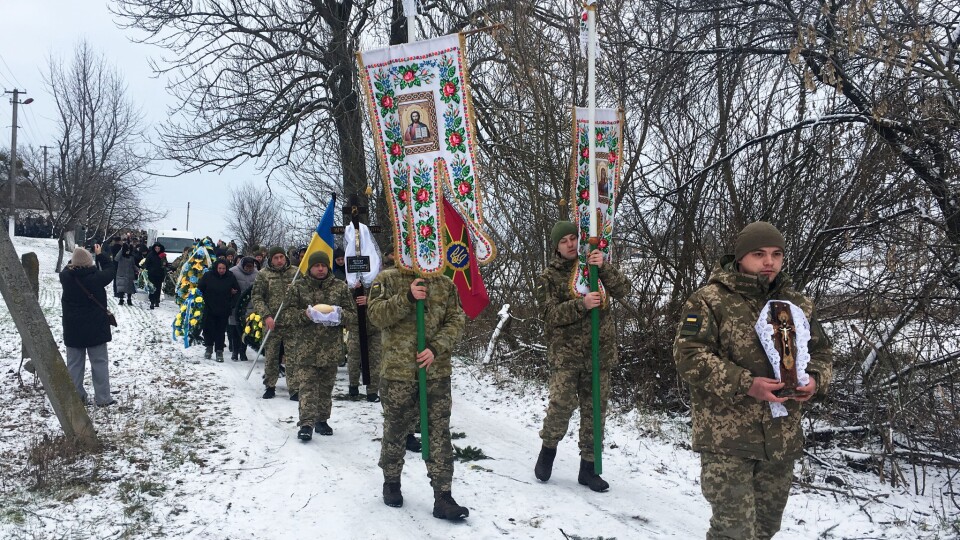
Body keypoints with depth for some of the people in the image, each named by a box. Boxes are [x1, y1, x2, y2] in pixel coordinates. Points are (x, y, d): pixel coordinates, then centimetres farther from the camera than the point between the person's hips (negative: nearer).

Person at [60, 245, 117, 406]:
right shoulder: (96, 277, -16)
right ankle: (102, 398, 7)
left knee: (74, 363, 11)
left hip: (73, 329, 3)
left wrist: (76, 259, 19)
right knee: (99, 363, 5)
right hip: (96, 328, -3)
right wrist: (100, 254, 13)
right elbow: (110, 270, 4)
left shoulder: (66, 277, -9)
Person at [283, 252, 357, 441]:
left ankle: (321, 420, 26)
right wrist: (306, 314, -17)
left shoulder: (340, 287, 6)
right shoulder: (298, 287, 3)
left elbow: (353, 316, 6)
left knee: (326, 386, 11)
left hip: (330, 348, 2)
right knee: (307, 386, -7)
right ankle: (306, 423, -5)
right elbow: (286, 315, 1)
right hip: (305, 348, -2)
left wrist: (339, 315, -15)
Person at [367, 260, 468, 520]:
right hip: (397, 371, -1)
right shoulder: (387, 279, 2)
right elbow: (375, 314, -10)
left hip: (437, 370, 2)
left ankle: (443, 496, 7)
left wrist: (436, 348, -12)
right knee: (395, 430, 12)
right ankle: (391, 482, 34)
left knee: (439, 433, 2)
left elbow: (456, 320, 2)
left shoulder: (445, 284, 7)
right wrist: (407, 298, -22)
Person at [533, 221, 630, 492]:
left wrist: (604, 267, -18)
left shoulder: (595, 266, 10)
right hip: (566, 353, -3)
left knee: (595, 410, 7)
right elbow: (550, 314, -9)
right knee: (561, 405, -14)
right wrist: (581, 304, -23)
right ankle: (548, 449, 15)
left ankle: (588, 468, 20)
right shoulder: (549, 277, 1)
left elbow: (623, 289, -2)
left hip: (600, 351, 3)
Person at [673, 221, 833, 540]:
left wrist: (816, 380, -5)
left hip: (783, 440, 6)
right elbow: (688, 355, -15)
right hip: (727, 439, -6)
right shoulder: (710, 300, -8)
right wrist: (745, 384, -23)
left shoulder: (799, 305, 10)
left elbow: (821, 352, 19)